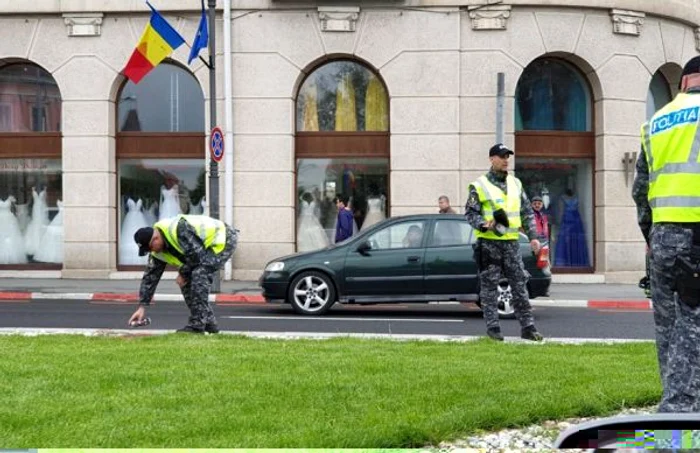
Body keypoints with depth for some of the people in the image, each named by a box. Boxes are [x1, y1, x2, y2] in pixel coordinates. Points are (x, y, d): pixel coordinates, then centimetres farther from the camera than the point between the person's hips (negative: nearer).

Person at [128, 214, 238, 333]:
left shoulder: (179, 229, -32)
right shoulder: (158, 252, -3)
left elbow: (197, 254, -31)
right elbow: (150, 277, 1)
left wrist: (182, 272, -14)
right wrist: (142, 307, -1)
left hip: (224, 239, -9)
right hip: (206, 248, 9)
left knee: (200, 274, -23)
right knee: (188, 281, 2)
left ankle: (197, 325, -17)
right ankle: (208, 323, 11)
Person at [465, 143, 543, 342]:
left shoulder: (516, 184, 13)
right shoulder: (479, 186, -2)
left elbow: (527, 212, 16)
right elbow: (470, 212, -3)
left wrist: (533, 236, 8)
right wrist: (484, 224, -21)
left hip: (511, 242, 4)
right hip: (488, 243, -4)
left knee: (520, 285, 3)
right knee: (489, 286, 1)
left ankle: (528, 327, 7)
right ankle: (492, 327, 7)